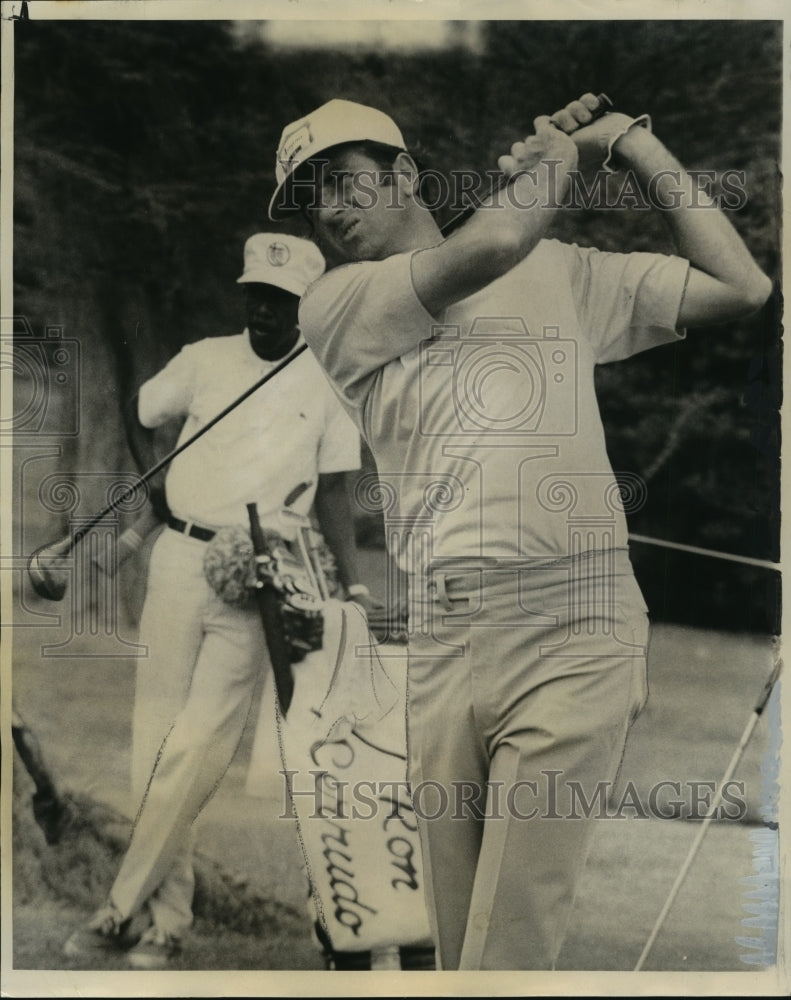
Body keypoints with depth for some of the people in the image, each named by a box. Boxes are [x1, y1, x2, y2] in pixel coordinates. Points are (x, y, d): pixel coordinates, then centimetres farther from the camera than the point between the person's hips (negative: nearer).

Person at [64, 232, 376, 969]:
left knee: (198, 745, -9)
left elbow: (332, 494, 7)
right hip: (181, 557, 2)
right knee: (155, 734, 1)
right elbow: (134, 419, 10)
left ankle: (124, 907, -5)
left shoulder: (327, 383, 5)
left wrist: (352, 583, -2)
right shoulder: (205, 359, 10)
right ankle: (166, 918, 8)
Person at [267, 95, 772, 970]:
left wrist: (631, 140, 16)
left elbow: (739, 286, 16)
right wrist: (564, 145, 12)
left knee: (511, 942, -10)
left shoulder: (559, 272, 19)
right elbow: (492, 243, -6)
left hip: (571, 636, 0)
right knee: (454, 941, 4)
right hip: (429, 643, 0)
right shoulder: (333, 306, 8)